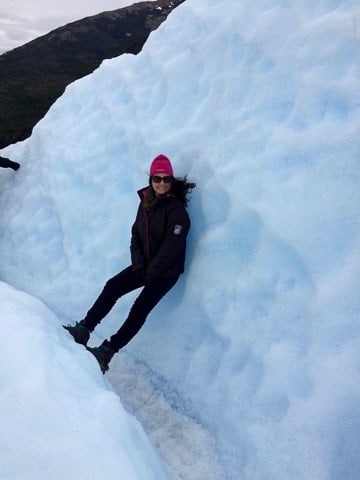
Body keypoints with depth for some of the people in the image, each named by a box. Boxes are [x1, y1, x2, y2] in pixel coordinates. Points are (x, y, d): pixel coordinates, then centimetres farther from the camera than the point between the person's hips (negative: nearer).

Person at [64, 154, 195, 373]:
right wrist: (138, 266, -5)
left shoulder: (176, 209, -16)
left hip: (166, 271, -6)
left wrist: (150, 272, -14)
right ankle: (85, 329, -7)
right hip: (144, 266, 7)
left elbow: (172, 247, -20)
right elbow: (136, 235, 7)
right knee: (112, 287, -9)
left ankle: (108, 351, -15)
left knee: (140, 308, -16)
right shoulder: (146, 202, 5)